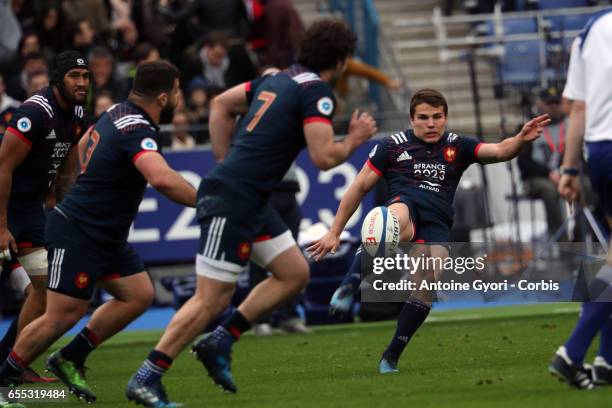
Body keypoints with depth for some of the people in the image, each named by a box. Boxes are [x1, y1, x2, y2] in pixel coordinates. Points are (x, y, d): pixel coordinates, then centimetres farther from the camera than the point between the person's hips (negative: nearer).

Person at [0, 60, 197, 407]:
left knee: (139, 295, 5)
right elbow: (162, 179, -42)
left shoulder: (119, 113, 6)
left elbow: (84, 145, 25)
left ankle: (70, 359, 13)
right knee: (63, 315, -8)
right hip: (77, 234, -10)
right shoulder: (138, 131, -25)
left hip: (107, 235, 10)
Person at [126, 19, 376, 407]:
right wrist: (355, 139, 0)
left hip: (252, 201, 10)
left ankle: (219, 343, 13)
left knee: (295, 274, 13)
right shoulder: (317, 91, -12)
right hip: (231, 200, -10)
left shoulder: (279, 78, 13)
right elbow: (324, 157, -19)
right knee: (212, 300, -7)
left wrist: (227, 162, 21)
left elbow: (222, 104, 22)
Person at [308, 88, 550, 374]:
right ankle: (349, 286, -49)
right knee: (398, 221, -42)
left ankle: (391, 356, -9)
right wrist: (334, 232, 13)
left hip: (437, 224, 2)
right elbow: (359, 187, 16)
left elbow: (499, 151, 5)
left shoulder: (457, 146, 19)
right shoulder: (393, 146, 14)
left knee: (428, 285, -23)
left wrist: (521, 139, -18)